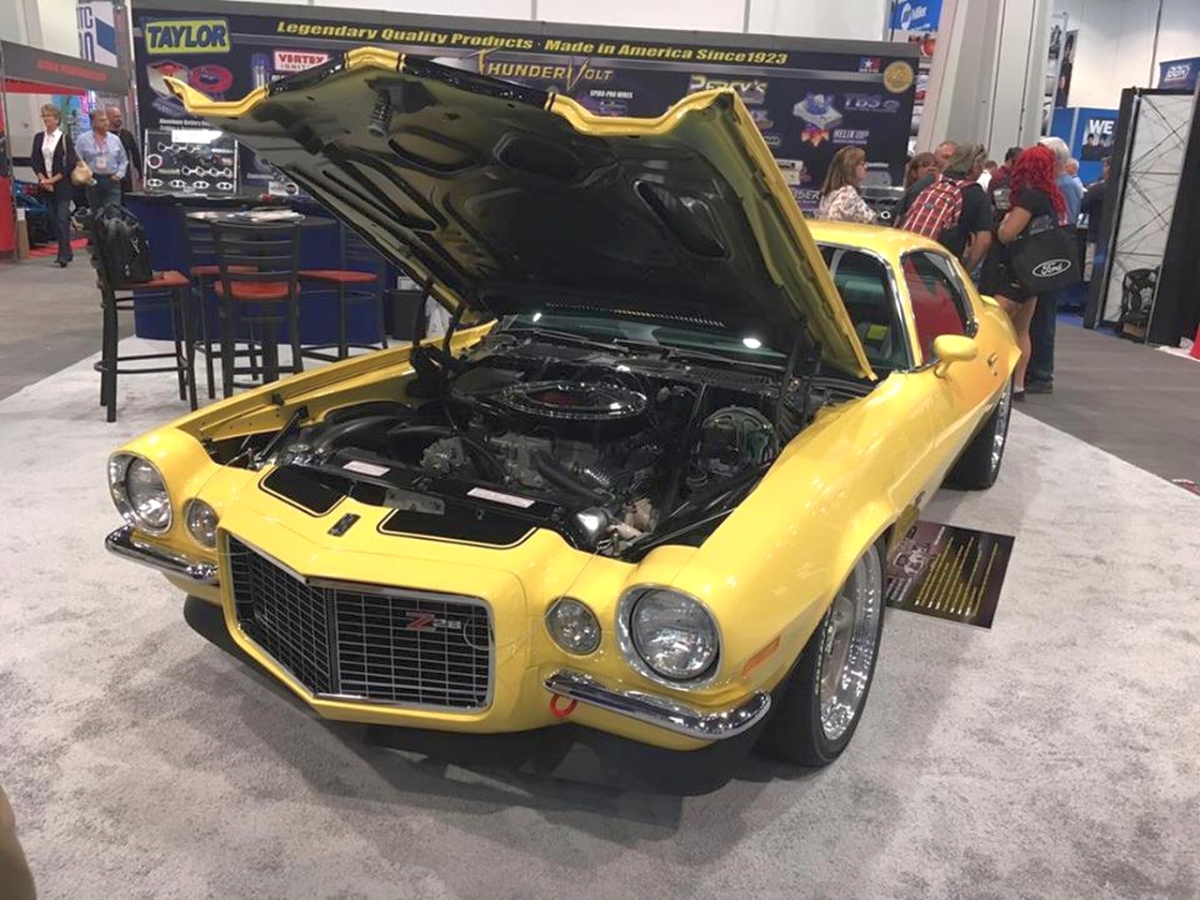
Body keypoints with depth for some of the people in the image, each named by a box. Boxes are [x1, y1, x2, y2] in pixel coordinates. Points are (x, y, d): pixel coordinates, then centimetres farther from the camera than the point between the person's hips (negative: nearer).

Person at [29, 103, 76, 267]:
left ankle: (64, 255, -12)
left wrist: (53, 180, -12)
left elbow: (69, 164, -8)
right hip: (46, 185, 5)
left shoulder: (65, 138, -3)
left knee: (62, 219, -11)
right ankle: (66, 252, 14)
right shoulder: (39, 137, 10)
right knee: (54, 220, 7)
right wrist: (43, 180, -5)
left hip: (62, 184, -5)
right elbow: (34, 161, 8)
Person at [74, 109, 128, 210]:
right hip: (93, 181, -1)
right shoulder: (83, 139, 1)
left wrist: (119, 174, 1)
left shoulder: (114, 139, 9)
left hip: (112, 180, 1)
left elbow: (123, 160, 14)